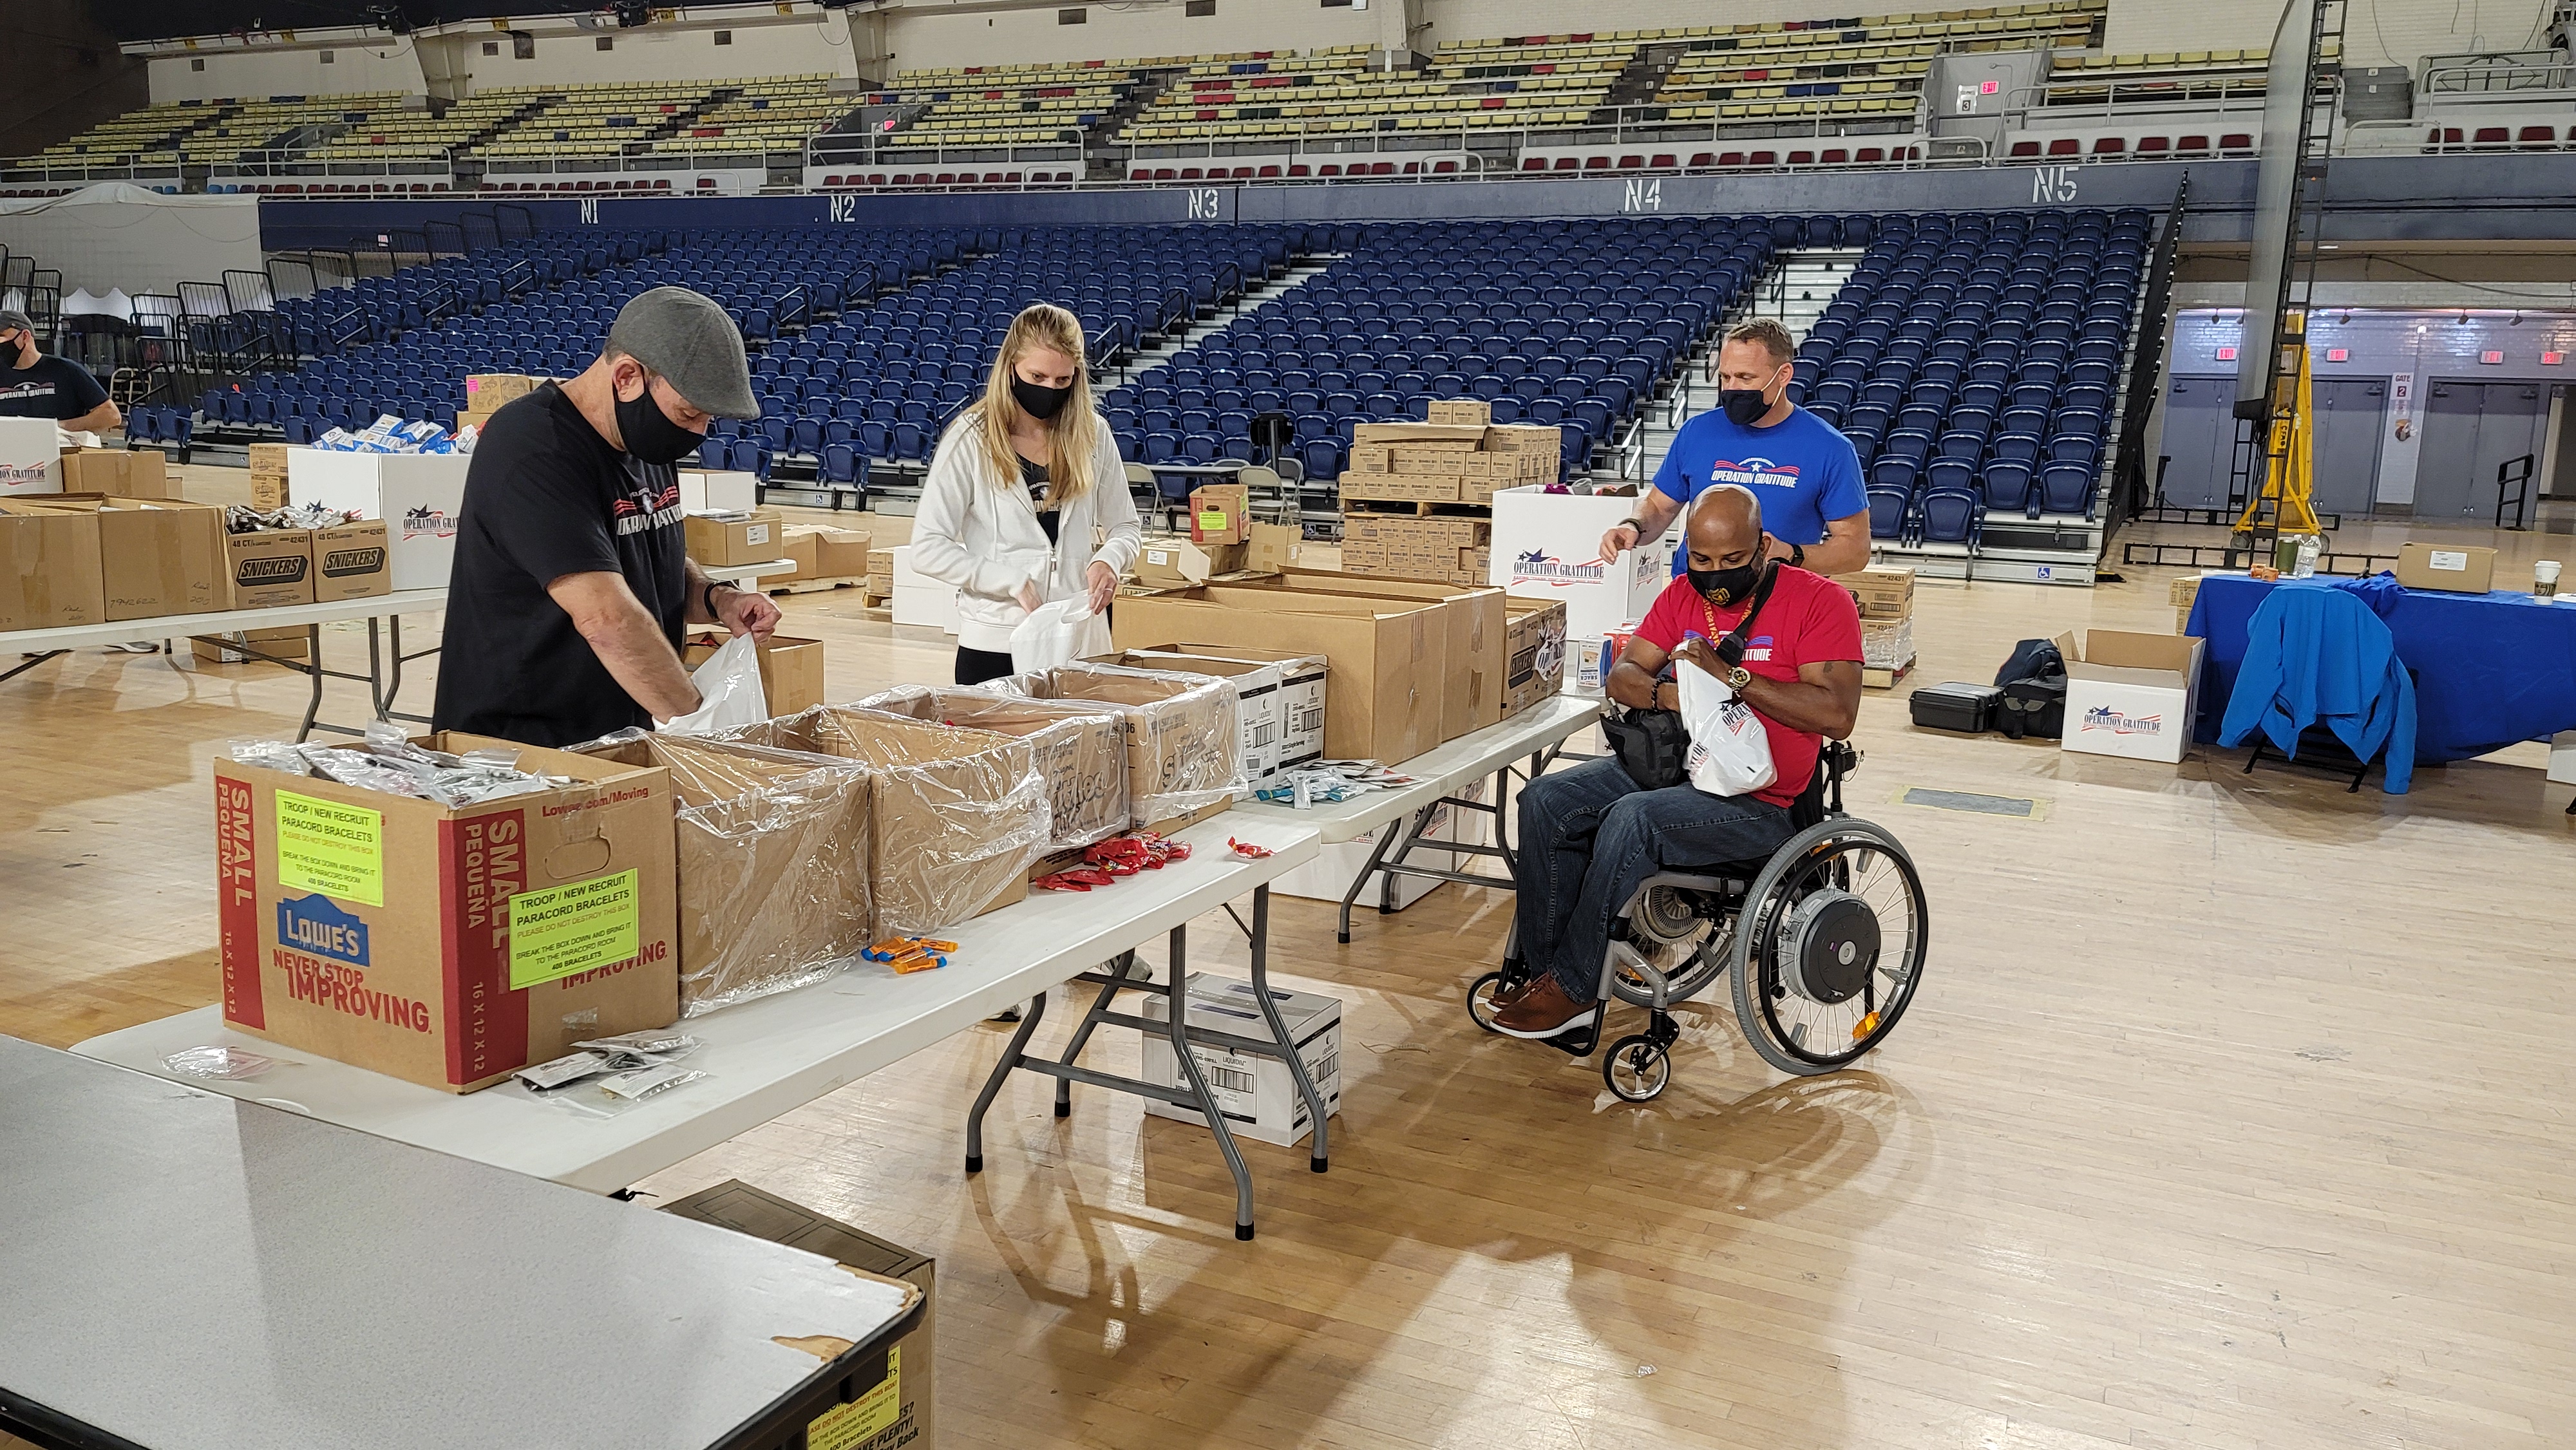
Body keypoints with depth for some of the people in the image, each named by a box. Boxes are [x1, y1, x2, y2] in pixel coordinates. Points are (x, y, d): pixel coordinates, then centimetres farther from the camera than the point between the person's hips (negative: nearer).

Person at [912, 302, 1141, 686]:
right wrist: (1013, 582, -18)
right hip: (993, 645, -2)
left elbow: (1125, 529, 12)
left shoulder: (1093, 434, 4)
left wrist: (1108, 560, -11)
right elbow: (927, 549, -8)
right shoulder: (971, 439, -5)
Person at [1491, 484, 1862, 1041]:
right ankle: (1542, 970, -8)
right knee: (1543, 801, -12)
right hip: (1671, 764, 7)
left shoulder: (1820, 600, -9)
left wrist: (1731, 675, -23)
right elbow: (1622, 675, 7)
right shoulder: (1684, 594, 11)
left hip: (1758, 801, -7)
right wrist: (1664, 693, -17)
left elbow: (1837, 715, -19)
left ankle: (1573, 987, -18)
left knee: (1632, 819, -31)